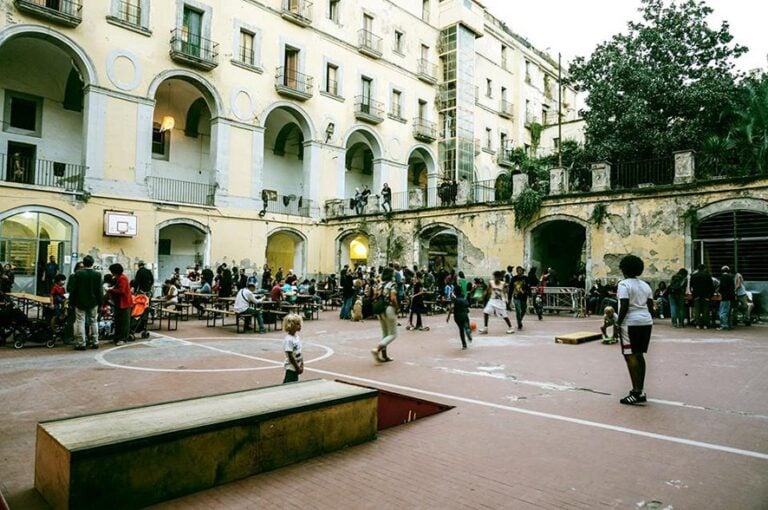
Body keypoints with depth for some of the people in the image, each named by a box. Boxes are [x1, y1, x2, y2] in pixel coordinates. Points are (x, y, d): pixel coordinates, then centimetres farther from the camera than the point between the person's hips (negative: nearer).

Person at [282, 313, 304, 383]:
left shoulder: (297, 337, 6)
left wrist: (302, 365, 5)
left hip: (296, 367, 9)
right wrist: (297, 367, -14)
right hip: (291, 367, -9)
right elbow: (290, 356, -20)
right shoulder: (288, 339, -21)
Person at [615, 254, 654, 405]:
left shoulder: (624, 284, -10)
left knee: (631, 356, -7)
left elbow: (624, 306, -17)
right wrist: (649, 320, 20)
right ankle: (640, 390, 19)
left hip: (631, 323, -8)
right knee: (639, 355, 15)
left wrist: (618, 323, -9)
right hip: (646, 322, 8)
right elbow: (651, 306, 13)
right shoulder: (645, 285, 13)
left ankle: (637, 393, -11)